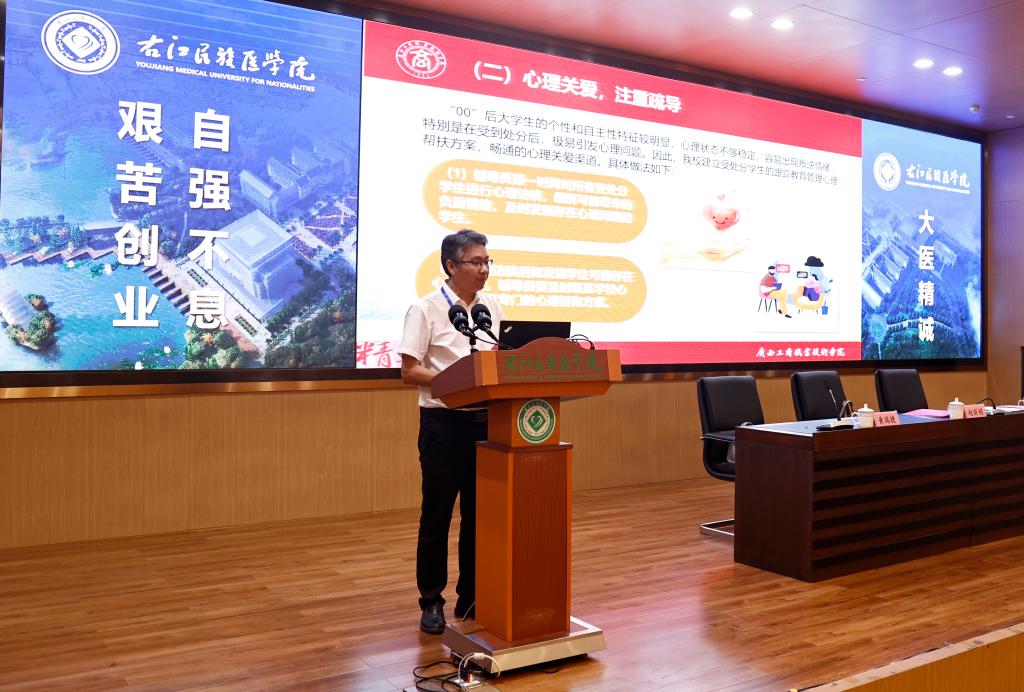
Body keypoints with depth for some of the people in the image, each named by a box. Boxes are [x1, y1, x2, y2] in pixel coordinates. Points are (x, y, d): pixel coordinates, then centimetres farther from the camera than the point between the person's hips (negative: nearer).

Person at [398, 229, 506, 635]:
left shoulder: (493, 308, 9)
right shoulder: (426, 310, -6)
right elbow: (410, 372, -10)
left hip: (485, 420, 5)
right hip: (443, 422, -5)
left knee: (478, 512, 11)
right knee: (437, 514, 4)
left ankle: (471, 597, 23)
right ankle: (431, 601, 17)